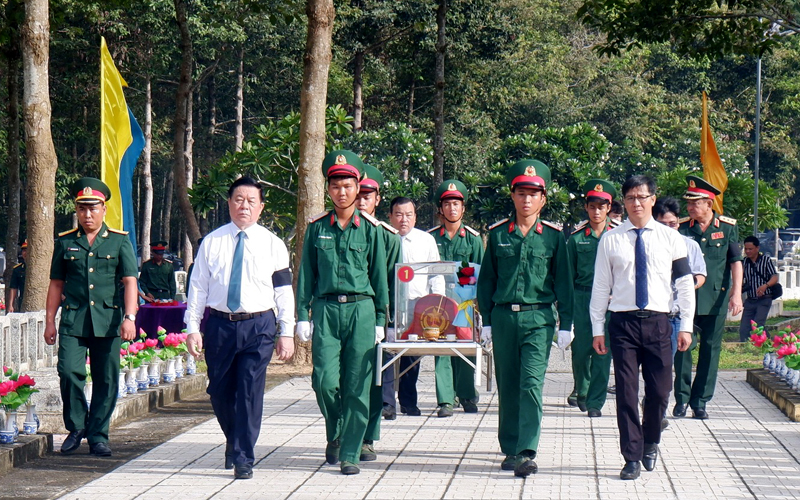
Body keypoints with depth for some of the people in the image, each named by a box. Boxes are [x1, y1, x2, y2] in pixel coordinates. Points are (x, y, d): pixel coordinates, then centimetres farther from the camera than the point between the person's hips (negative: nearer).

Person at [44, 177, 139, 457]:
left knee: (106, 381, 1)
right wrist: (50, 321, 8)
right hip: (73, 321, 1)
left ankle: (98, 437, 12)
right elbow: (56, 284, 14)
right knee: (69, 372, -12)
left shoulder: (120, 241, 6)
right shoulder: (65, 242, 11)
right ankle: (76, 427, 8)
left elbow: (129, 282, 0)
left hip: (108, 321, 0)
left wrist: (130, 317, -12)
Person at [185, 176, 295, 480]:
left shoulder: (273, 244, 5)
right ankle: (233, 442, 35)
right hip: (219, 325, 2)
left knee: (250, 391, -7)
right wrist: (192, 328, -1)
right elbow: (198, 287, 6)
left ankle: (243, 459, -1)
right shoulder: (211, 242, 6)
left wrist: (287, 332, -1)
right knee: (220, 391, 9)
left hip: (259, 325, -1)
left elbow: (284, 291, 4)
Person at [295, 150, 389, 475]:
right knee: (325, 381, -8)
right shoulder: (317, 227, 8)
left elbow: (379, 276, 8)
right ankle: (335, 434, 20)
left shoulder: (370, 228, 5)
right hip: (326, 309, 1)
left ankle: (350, 454, 5)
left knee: (357, 386, -1)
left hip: (360, 309, -1)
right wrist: (302, 316, 4)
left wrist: (380, 320, 4)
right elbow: (306, 274, 10)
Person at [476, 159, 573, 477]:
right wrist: (486, 321, 7)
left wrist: (566, 323, 1)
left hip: (538, 319, -2)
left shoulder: (553, 236, 3)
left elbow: (563, 281, 6)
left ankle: (526, 452, -16)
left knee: (532, 383, -13)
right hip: (504, 317, 2)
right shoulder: (498, 234, 7)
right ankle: (510, 449, 18)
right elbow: (486, 280, 11)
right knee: (507, 387, 8)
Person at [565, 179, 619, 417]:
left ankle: (595, 401, 5)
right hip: (582, 297, 1)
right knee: (581, 348, 2)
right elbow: (568, 274, 8)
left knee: (602, 351, -2)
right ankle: (580, 389, 27)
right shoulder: (576, 236, 5)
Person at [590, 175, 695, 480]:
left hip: (657, 322, 1)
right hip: (623, 323, -1)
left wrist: (686, 326, 2)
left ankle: (650, 444, 30)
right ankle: (632, 458, 8)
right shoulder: (610, 240, 3)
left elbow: (685, 284, 7)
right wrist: (597, 329, 2)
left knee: (659, 391, 5)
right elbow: (601, 287, 5)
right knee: (626, 393, 0)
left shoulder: (670, 238, 5)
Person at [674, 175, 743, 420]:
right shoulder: (681, 228, 0)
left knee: (710, 350, 5)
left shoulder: (728, 227, 1)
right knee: (682, 347, -3)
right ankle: (682, 399, 9)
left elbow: (736, 261, 1)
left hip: (716, 298, 1)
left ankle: (700, 401, 13)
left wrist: (736, 293, -7)